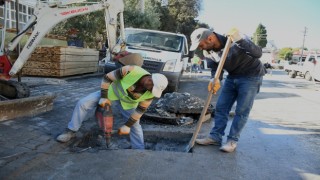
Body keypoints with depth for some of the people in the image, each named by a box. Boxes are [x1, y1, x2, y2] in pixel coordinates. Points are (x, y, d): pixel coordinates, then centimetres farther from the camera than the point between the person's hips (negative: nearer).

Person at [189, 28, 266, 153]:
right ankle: (215, 137, 11)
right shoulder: (210, 50, -8)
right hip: (232, 76, 7)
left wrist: (240, 40, -48)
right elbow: (216, 66, 5)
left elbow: (258, 53, -36)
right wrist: (215, 79, -16)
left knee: (241, 111, -5)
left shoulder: (234, 42, -29)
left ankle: (232, 141, 4)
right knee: (221, 107, 3)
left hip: (251, 77, -6)